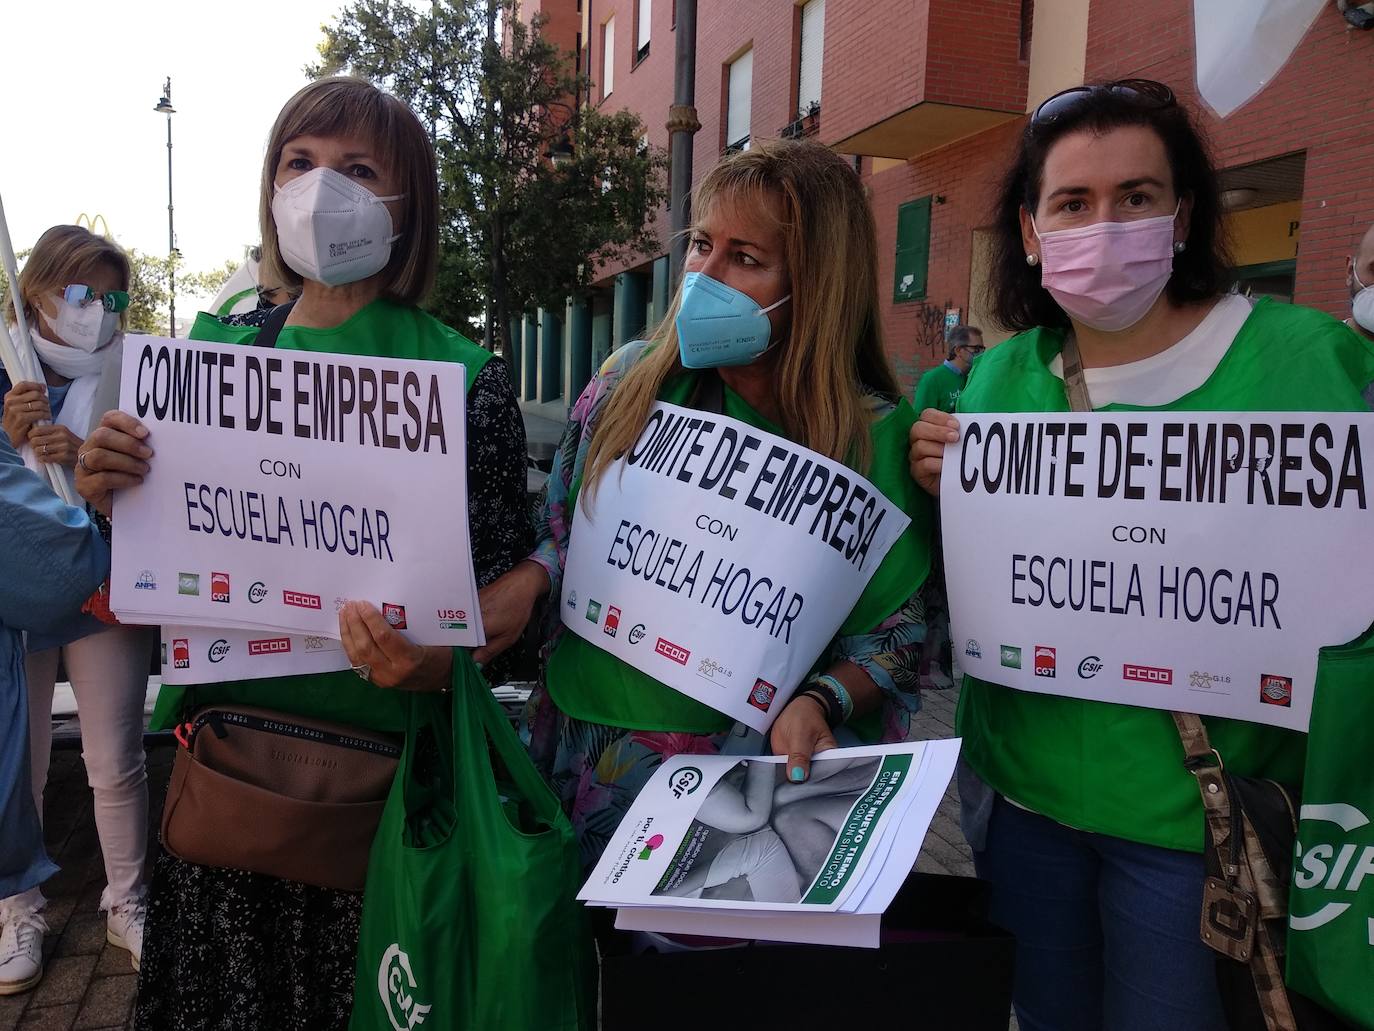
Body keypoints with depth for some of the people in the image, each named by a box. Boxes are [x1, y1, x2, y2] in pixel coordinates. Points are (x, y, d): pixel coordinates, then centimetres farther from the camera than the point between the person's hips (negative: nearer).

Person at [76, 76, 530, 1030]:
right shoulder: (219, 345, 4)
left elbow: (508, 583, -8)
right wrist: (108, 496, -9)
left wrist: (433, 664, -26)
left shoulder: (465, 378, -9)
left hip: (382, 761, -4)